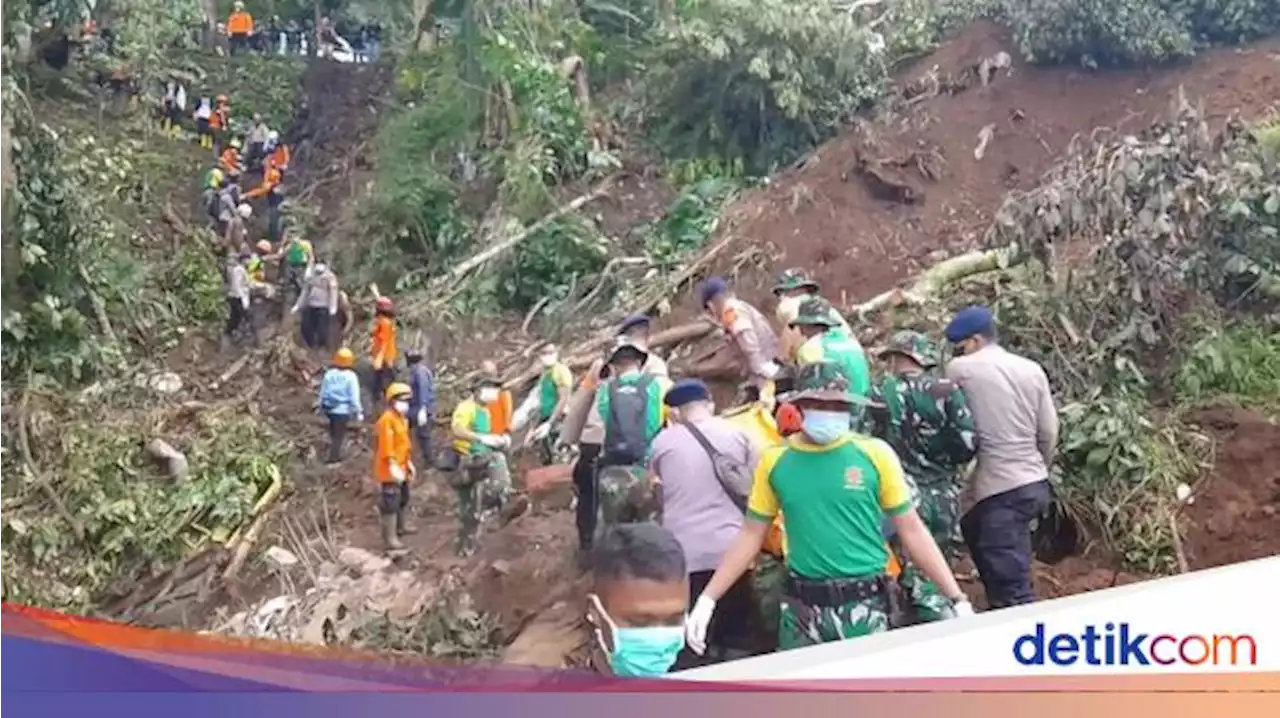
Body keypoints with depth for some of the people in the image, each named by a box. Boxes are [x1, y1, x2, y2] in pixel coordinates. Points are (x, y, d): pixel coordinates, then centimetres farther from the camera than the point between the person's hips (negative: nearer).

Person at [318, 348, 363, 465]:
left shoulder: (329, 374, -4)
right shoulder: (351, 376, -15)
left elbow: (323, 392, 5)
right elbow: (354, 397, -13)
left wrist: (322, 407, 19)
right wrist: (358, 412, -4)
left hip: (330, 409, 5)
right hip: (343, 410, -5)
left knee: (334, 432, 22)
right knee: (339, 434, 5)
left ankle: (335, 455, 34)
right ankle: (333, 458, 5)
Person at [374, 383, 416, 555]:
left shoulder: (402, 418, 12)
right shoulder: (387, 420, -20)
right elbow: (386, 446, -26)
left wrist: (409, 463, 21)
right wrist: (393, 466, -32)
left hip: (401, 467, 10)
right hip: (390, 470, -10)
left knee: (402, 499, 26)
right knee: (390, 503, -10)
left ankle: (401, 526, 46)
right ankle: (390, 539, -10)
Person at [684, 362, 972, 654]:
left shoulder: (874, 454, -4)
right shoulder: (775, 460, 1)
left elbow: (911, 530, 1)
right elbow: (751, 535, 9)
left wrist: (957, 598, -3)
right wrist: (707, 600, 4)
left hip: (864, 606, -1)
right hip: (801, 608, 2)